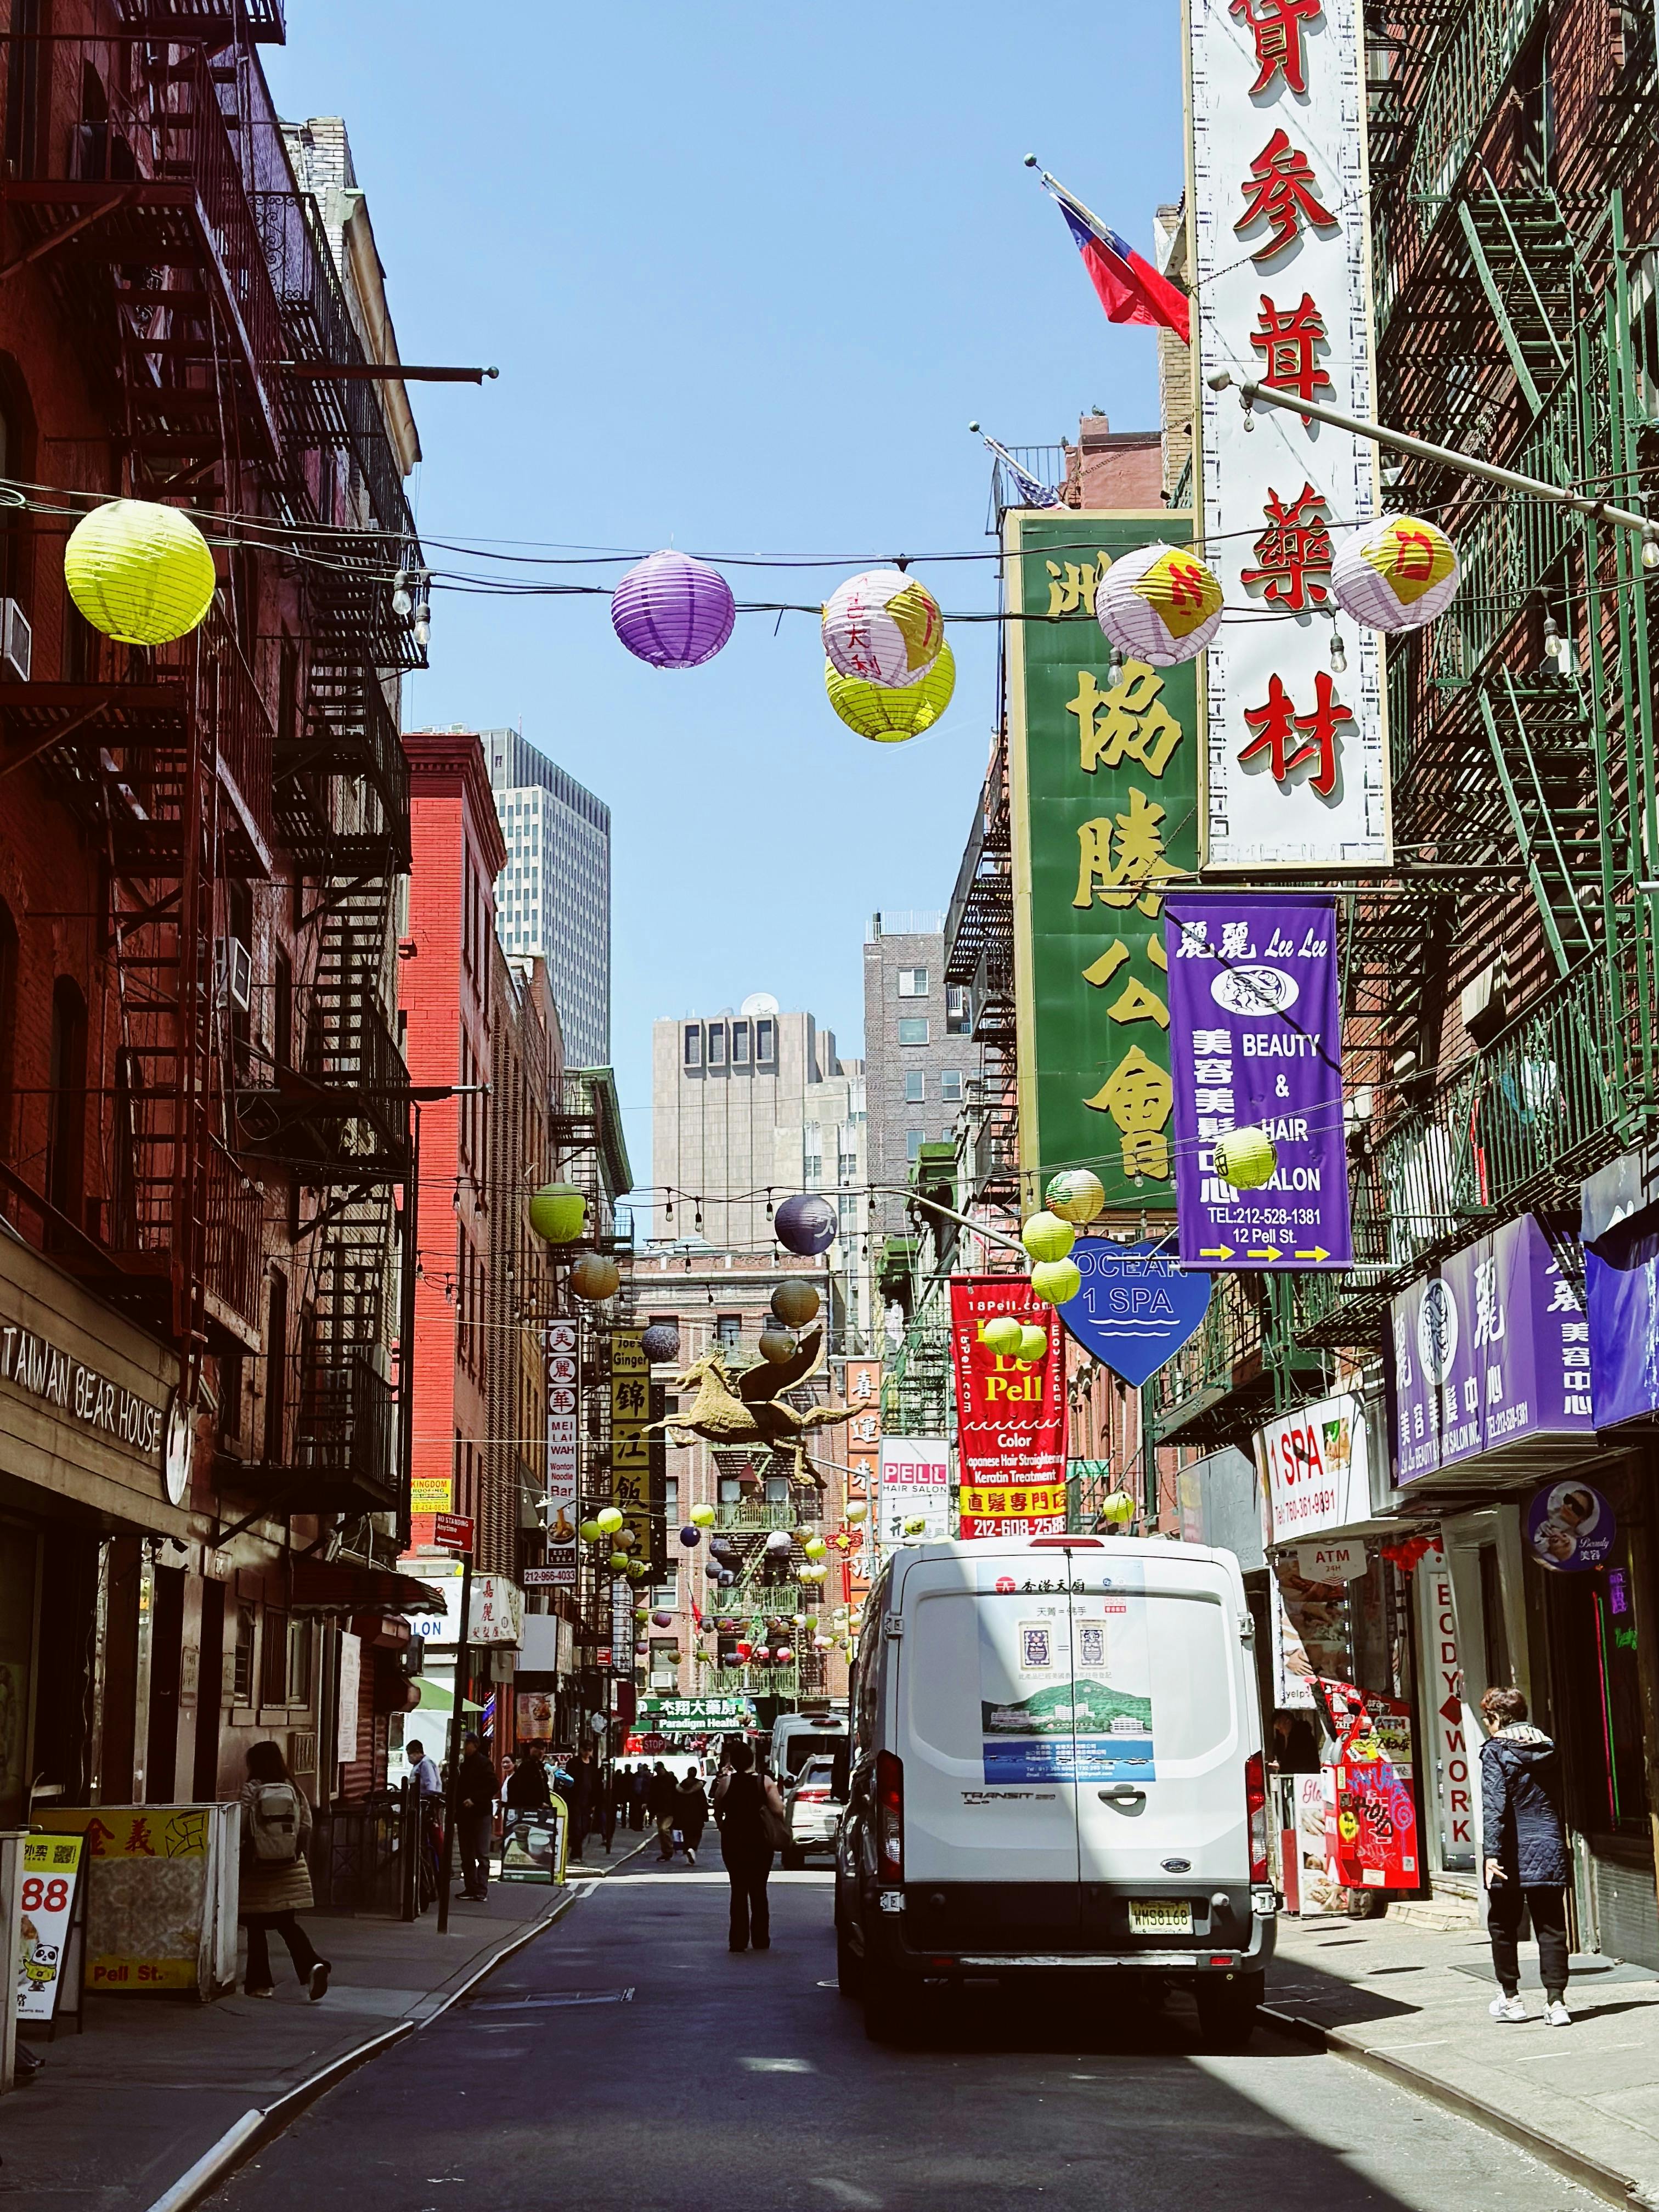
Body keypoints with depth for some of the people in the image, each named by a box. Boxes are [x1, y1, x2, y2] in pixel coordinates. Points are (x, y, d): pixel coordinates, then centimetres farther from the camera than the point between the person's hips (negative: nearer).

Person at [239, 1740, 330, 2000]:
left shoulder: (251, 1789, -9)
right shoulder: (293, 1790, 2)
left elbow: (241, 1827, -14)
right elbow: (306, 1826, 1)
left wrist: (243, 1857, 3)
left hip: (258, 1870, -3)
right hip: (290, 1869, 3)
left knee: (257, 1926, 9)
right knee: (287, 1923, 9)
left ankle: (260, 1982, 12)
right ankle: (312, 1965, -13)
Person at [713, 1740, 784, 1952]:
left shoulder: (726, 1783, -7)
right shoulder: (765, 1782, -7)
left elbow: (717, 1813, 3)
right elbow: (779, 1811, -14)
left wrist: (724, 1830, 20)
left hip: (733, 1841, -1)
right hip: (759, 1841, 1)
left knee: (738, 1890, 6)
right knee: (758, 1891, 13)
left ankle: (738, 1940, 0)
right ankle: (761, 1940, 14)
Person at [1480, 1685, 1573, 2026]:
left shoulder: (1496, 1751, -9)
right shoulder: (1545, 1747, 9)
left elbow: (1494, 1805, -16)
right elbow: (1552, 1796, 15)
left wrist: (1491, 1853, -19)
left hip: (1514, 1853, -4)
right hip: (1550, 1849, 4)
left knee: (1503, 1925, 11)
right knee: (1551, 1927, 4)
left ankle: (1510, 1998, 17)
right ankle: (1556, 2001, -2)